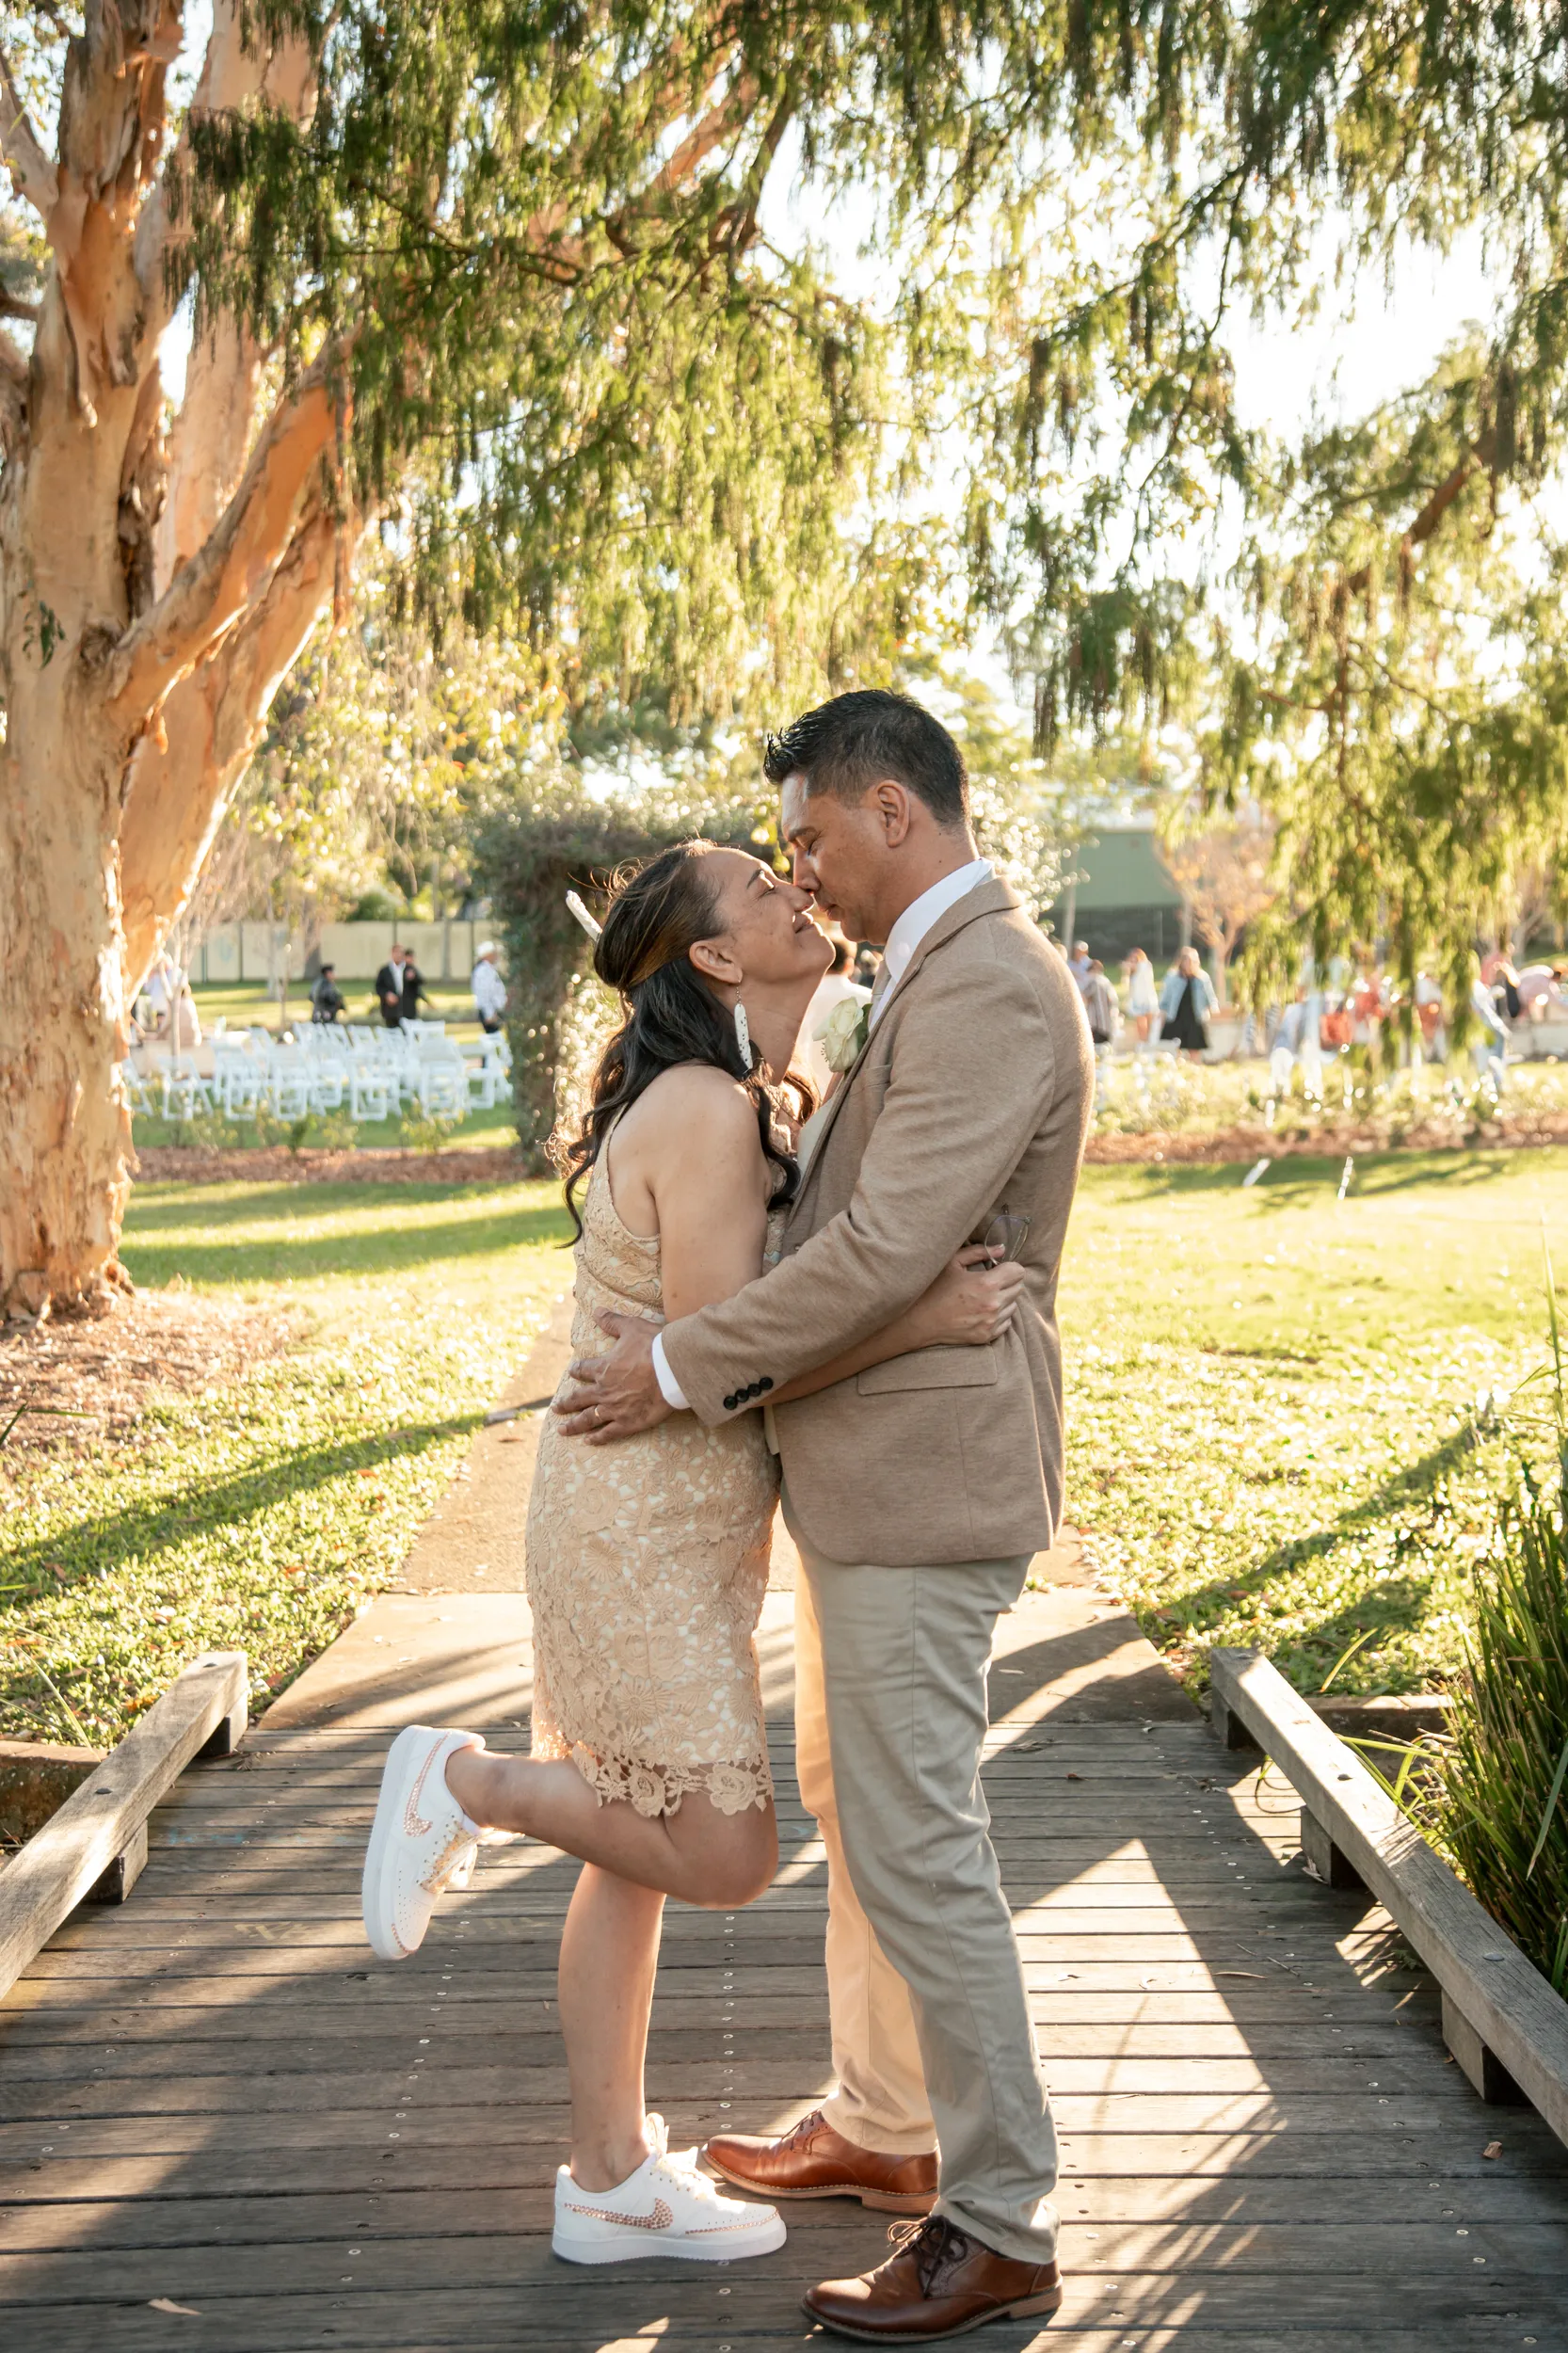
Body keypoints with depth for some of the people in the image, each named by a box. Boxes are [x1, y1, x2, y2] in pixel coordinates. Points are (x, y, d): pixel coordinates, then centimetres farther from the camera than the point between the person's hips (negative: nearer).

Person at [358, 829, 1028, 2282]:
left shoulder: (750, 1105, 11)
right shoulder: (705, 1111, -19)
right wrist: (923, 1323, -22)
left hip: (681, 1522, 10)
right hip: (642, 1521, -10)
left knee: (643, 1850, 14)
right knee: (725, 1858, -6)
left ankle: (612, 2181, 24)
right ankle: (465, 1784, 9)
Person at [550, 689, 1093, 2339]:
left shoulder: (988, 987, -20)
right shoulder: (936, 978, 14)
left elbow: (888, 1247, -27)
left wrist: (684, 1365, -19)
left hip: (924, 1476, -11)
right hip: (871, 1463, 11)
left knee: (914, 1843, -4)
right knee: (848, 1798, 21)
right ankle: (882, 2122, 36)